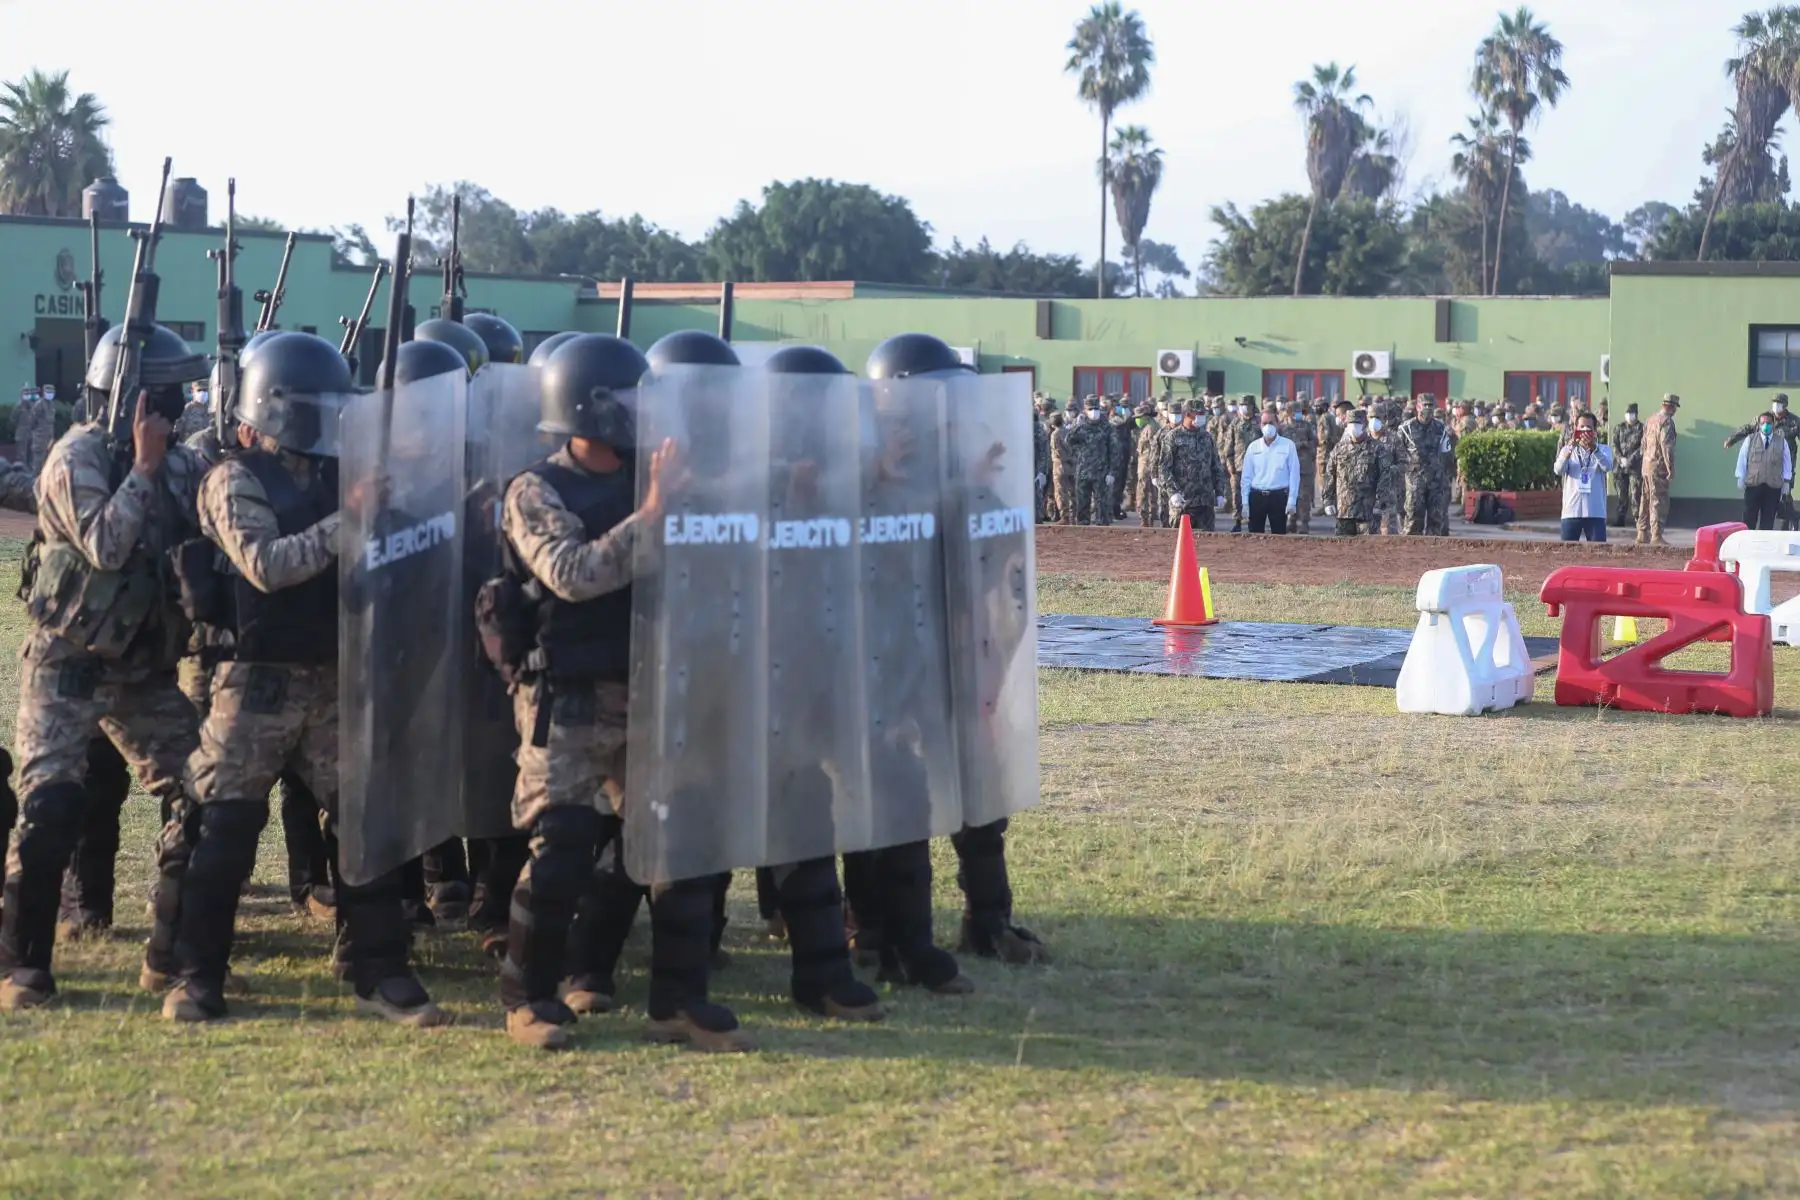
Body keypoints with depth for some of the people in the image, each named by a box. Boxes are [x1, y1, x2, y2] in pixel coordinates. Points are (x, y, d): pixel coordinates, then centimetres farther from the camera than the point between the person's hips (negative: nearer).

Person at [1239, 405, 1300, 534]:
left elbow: (1294, 474, -2)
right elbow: (1247, 476, 8)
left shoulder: (1288, 445, -1)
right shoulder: (1253, 447, 6)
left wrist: (1292, 501, -6)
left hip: (1279, 496, -2)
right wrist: (1245, 502, 3)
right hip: (1256, 496, 2)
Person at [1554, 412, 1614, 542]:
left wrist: (1594, 448, -32)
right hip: (1571, 511, 1)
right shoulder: (1568, 450, 10)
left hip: (1596, 512, -1)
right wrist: (1570, 448, -28)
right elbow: (1559, 470, -11)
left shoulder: (1604, 450, 8)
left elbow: (1607, 467, -15)